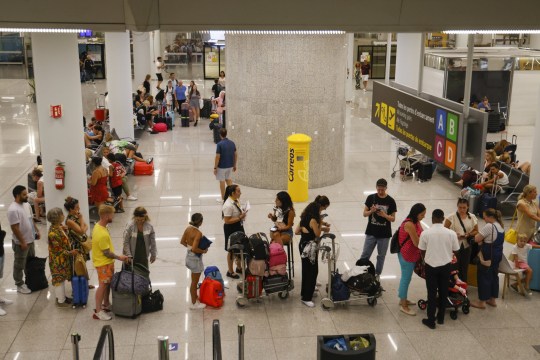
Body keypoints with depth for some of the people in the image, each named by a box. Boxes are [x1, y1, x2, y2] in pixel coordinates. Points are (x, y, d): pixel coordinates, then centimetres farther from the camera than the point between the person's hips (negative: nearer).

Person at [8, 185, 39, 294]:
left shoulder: (24, 205, 3)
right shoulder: (13, 210, -25)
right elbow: (15, 228, -25)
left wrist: (37, 231, 14)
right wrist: (22, 242, -22)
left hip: (30, 240, 9)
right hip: (21, 243, -9)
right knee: (19, 265, 7)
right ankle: (20, 285, 20)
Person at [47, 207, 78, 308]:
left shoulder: (59, 227, 1)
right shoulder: (53, 232, -28)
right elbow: (58, 249, -25)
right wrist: (70, 253, -21)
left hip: (63, 259, 9)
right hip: (58, 260, -9)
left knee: (62, 278, 21)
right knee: (59, 279, 4)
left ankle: (62, 296, 35)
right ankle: (60, 301, 16)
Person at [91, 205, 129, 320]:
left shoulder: (98, 225, -1)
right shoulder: (102, 234, -32)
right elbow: (107, 253, -23)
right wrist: (119, 257, -9)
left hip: (108, 262, 9)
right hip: (103, 263, -9)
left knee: (108, 283, 20)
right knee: (103, 285, 0)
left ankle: (106, 304, 35)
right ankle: (98, 311, 10)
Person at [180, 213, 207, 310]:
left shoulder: (188, 228, -3)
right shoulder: (198, 233, -27)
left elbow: (182, 241, 6)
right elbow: (194, 249, -31)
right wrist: (203, 251, -16)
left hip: (189, 255, 8)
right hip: (195, 258, -8)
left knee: (194, 280, 24)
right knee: (194, 282, 7)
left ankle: (195, 297, 40)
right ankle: (194, 304, 21)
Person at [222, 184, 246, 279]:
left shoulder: (236, 200, 0)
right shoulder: (228, 205, -27)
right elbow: (227, 221, -26)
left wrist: (243, 213, -1)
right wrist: (240, 217, -27)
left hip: (238, 227, 9)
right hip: (231, 229, -9)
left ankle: (239, 267, 42)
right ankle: (230, 271, 24)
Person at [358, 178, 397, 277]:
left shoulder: (390, 201, -6)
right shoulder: (371, 198, -4)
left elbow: (393, 219, -3)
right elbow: (365, 214, 1)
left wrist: (385, 215, -23)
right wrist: (371, 211, -20)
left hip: (384, 234, 0)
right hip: (371, 233, 0)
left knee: (381, 256, 12)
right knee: (365, 255, 3)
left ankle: (377, 275, 25)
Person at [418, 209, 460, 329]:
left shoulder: (425, 233, -13)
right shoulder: (451, 233, -9)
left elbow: (422, 251, -3)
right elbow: (455, 251, 0)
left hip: (431, 265, -1)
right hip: (445, 265, 2)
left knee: (432, 293, 7)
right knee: (443, 292, 16)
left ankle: (431, 320, 12)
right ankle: (441, 318, 27)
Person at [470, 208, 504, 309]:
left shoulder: (489, 226, -22)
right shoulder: (501, 226, 8)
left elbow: (476, 239, -21)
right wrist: (483, 241, 2)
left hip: (488, 256, -9)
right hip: (497, 254, 9)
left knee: (484, 277, 1)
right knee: (494, 276, 17)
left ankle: (482, 302, 9)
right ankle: (493, 299, 27)